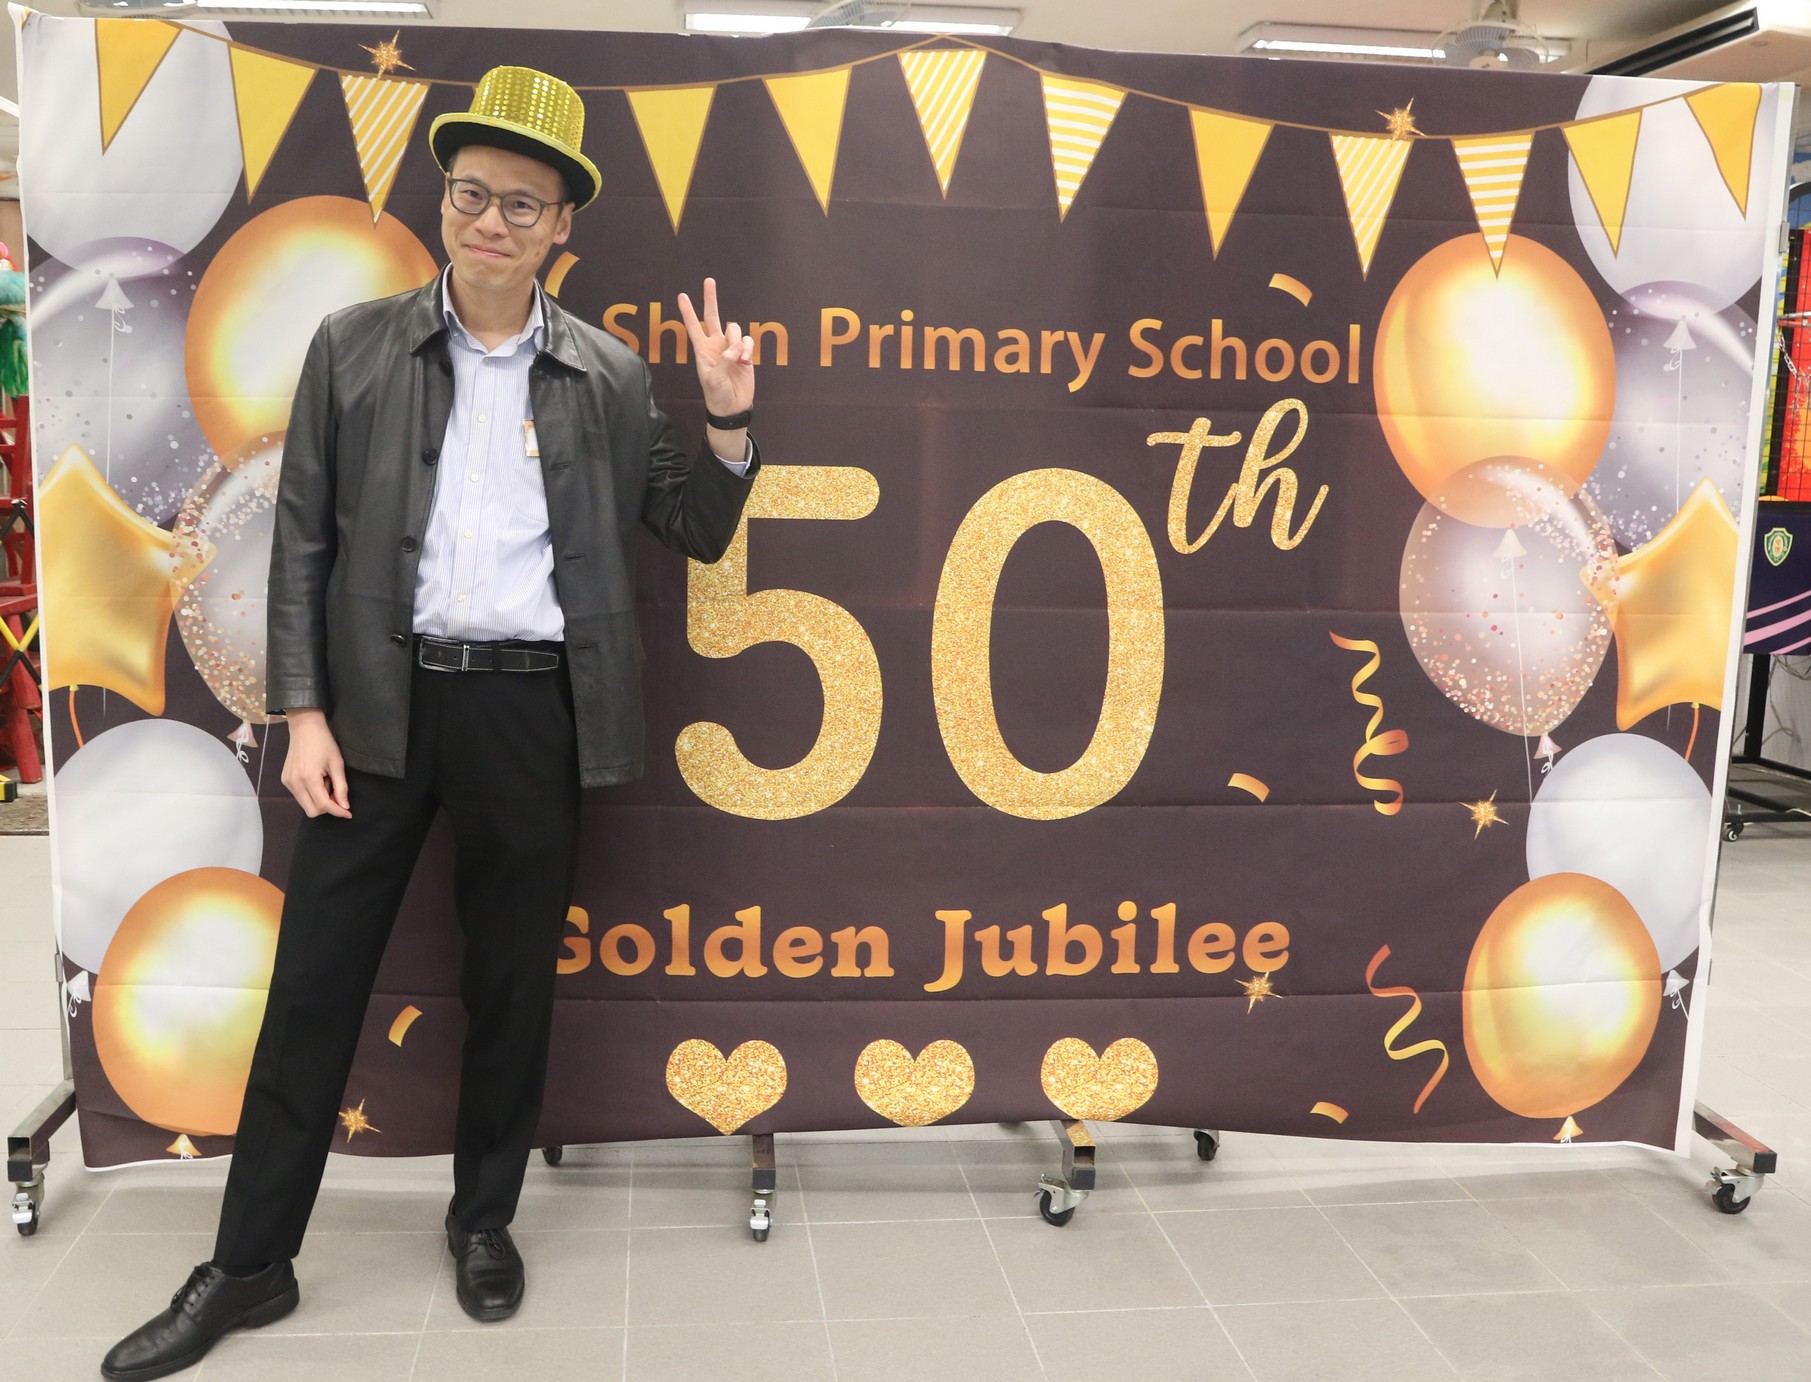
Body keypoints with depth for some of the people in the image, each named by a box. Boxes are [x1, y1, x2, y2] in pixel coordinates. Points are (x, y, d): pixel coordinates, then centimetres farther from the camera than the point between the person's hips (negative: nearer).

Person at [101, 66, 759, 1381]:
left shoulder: (610, 376, 5)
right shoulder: (354, 346, 3)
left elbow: (696, 532, 9)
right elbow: (304, 540, 2)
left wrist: (731, 420, -7)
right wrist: (304, 712, -4)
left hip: (534, 709, 0)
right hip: (383, 700, 0)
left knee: (513, 981, 10)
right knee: (315, 979, 5)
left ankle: (485, 1220, 30)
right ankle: (250, 1262, 20)